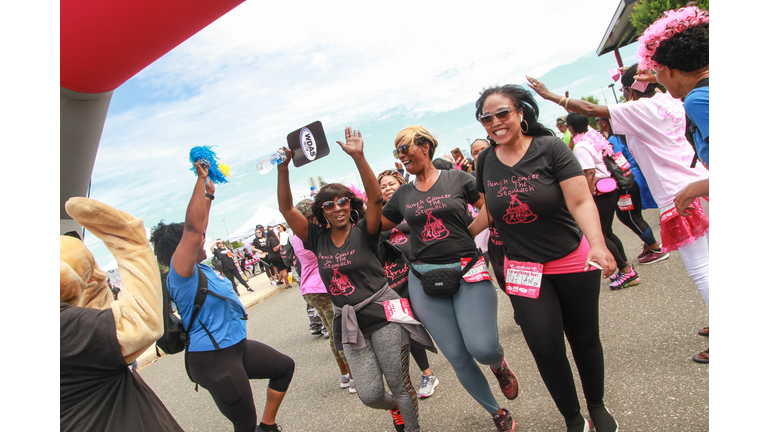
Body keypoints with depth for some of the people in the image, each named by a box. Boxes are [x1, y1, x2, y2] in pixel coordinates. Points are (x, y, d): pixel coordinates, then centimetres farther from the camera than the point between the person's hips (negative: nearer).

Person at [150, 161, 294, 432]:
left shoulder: (199, 268, 8)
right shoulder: (180, 273, -18)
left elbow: (198, 230, 19)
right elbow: (193, 229, -31)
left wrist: (209, 195, 19)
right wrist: (201, 180, -28)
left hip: (238, 347, 10)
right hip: (213, 359, -10)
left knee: (285, 367, 21)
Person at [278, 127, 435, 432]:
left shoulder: (363, 232, -5)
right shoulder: (318, 239, 4)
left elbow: (375, 197, -21)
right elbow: (287, 209, -3)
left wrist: (358, 157, -30)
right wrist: (283, 167, -13)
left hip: (381, 313, -3)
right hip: (348, 323, 4)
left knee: (400, 385, 6)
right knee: (369, 395, 5)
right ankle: (395, 407, 40)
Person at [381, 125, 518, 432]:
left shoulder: (457, 179, 2)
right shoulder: (402, 194, 11)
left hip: (467, 271, -3)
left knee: (482, 347, -20)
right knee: (457, 357, 2)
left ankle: (499, 364, 20)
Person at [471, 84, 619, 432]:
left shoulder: (550, 148, -14)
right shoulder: (485, 160, -2)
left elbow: (580, 201, -20)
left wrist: (597, 244, -35)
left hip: (572, 261, -2)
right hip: (522, 268, 2)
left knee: (584, 338, 15)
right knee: (546, 349, 0)